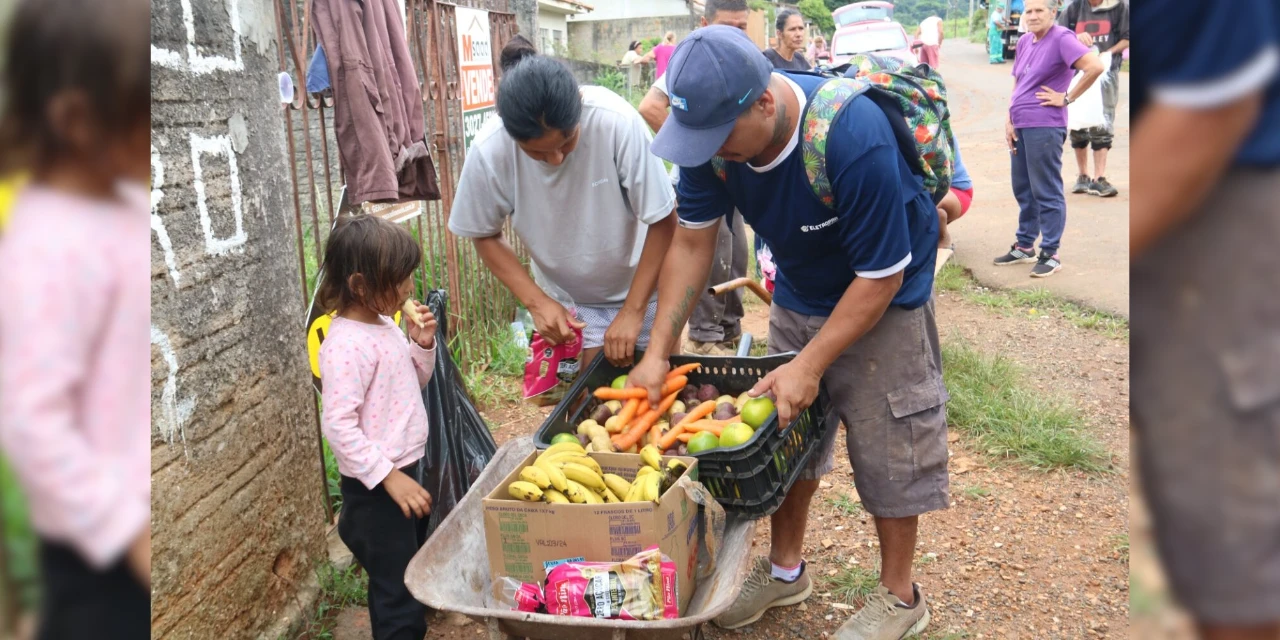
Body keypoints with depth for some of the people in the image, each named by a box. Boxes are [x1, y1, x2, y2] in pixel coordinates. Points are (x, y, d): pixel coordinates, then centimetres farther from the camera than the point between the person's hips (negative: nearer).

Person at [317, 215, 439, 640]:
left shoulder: (384, 324, 5)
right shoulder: (346, 345, -23)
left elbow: (415, 381, 18)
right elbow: (338, 426, -26)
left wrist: (422, 345, -1)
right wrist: (389, 477, -26)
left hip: (406, 470, 9)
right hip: (375, 488, -9)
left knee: (415, 571, 24)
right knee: (396, 588, 1)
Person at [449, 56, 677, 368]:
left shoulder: (617, 122, -31)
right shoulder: (489, 151, -24)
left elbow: (662, 221, -20)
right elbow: (485, 234, -6)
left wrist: (632, 311, -21)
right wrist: (536, 301, -17)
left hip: (640, 288, -1)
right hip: (567, 301, 1)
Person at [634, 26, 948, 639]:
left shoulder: (853, 140, -37)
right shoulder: (714, 131, -19)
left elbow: (880, 277, -28)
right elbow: (692, 241, -10)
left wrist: (810, 365, -26)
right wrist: (658, 351, -16)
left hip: (882, 300, -5)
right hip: (798, 296, 6)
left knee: (887, 448, 2)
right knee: (784, 428, 13)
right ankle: (785, 569, 33)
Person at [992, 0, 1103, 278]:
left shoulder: (1061, 38, -10)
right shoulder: (1024, 41, 13)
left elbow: (1095, 66, -22)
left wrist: (1067, 98, -15)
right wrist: (1009, 122, 8)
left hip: (1044, 127, -8)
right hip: (1019, 126, 8)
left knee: (1046, 192, -2)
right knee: (1023, 190, 15)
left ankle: (1051, 254, 6)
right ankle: (1024, 246, 27)